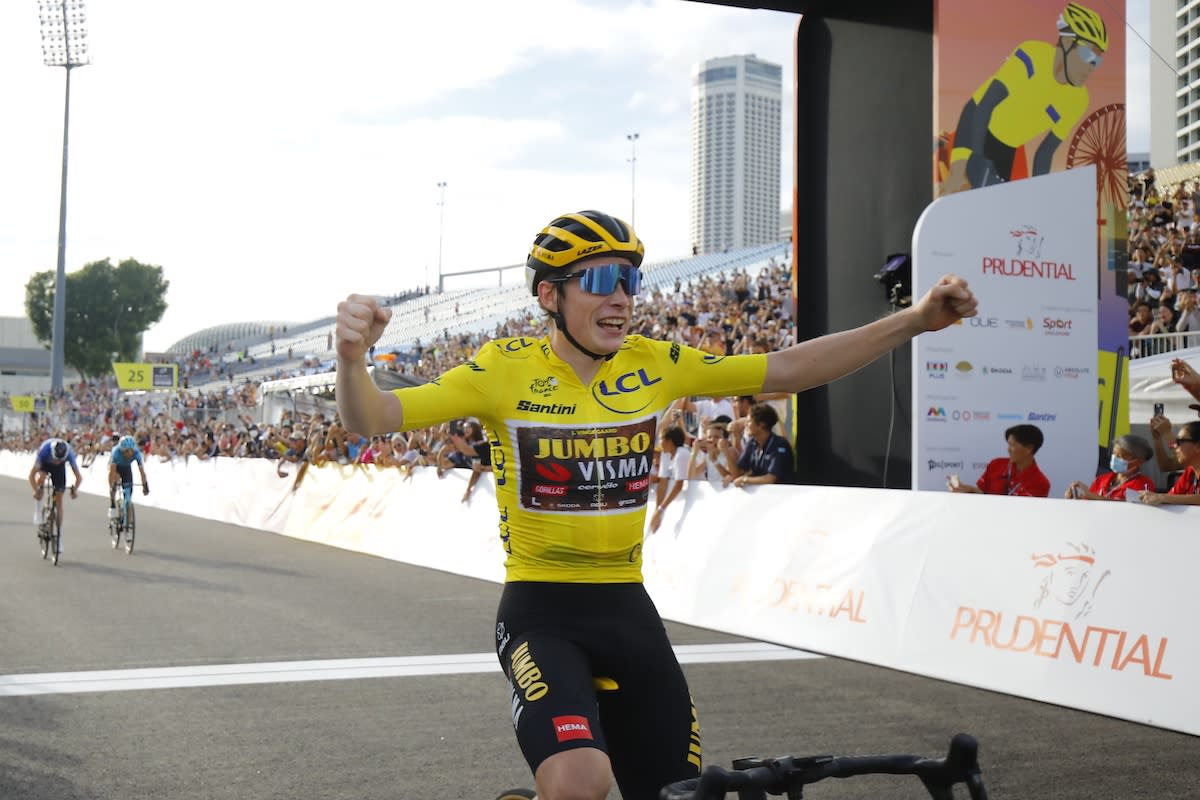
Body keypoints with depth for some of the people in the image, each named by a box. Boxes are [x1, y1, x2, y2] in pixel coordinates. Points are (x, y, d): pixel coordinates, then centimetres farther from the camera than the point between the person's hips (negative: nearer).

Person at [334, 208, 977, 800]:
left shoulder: (655, 364, 1)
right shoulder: (507, 369, -9)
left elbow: (789, 370, 3)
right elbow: (374, 418, -15)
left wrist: (914, 321, -3)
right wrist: (352, 359, -38)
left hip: (627, 609, 5)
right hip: (540, 612, -4)